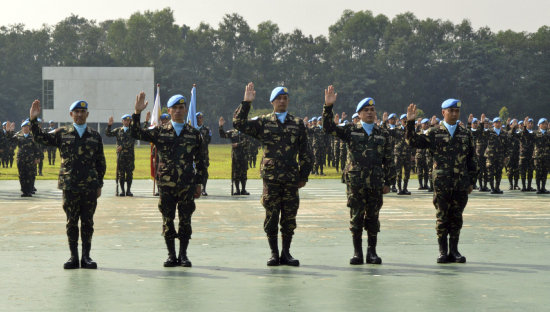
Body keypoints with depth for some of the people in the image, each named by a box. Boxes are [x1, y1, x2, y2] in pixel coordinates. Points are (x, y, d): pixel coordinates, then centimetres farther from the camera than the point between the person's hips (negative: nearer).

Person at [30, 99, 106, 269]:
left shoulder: (95, 136, 9)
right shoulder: (62, 133, 8)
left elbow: (101, 163, 11)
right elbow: (41, 138, 5)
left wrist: (99, 184, 7)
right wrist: (33, 120, -9)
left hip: (90, 186, 0)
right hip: (70, 185, 0)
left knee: (87, 222, 3)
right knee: (71, 222, 3)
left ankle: (86, 256, 10)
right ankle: (73, 257, 10)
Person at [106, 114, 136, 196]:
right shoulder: (118, 130, 12)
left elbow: (132, 142, -7)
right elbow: (108, 134, 6)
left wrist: (122, 146, -15)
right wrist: (109, 125, -8)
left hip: (130, 155, -1)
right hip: (120, 155, 1)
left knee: (129, 173, 0)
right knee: (121, 173, 1)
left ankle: (128, 190, 7)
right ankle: (122, 190, 6)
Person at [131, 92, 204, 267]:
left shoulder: (194, 134, 7)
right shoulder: (160, 132, 7)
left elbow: (199, 161, 10)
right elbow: (137, 134, -2)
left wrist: (198, 184, 7)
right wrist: (137, 113, -12)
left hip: (187, 185, 0)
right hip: (166, 184, 0)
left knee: (185, 220, 1)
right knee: (168, 220, 3)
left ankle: (183, 255, 11)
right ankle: (171, 255, 12)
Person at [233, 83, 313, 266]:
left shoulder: (298, 124, 11)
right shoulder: (263, 122, 7)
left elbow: (305, 153, 13)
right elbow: (239, 123, -3)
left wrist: (304, 175, 8)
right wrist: (246, 103, -9)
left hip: (291, 178, 1)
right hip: (270, 177, -1)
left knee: (289, 216, 4)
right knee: (271, 216, 1)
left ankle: (286, 253, 14)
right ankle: (274, 253, 10)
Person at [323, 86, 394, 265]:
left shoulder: (383, 134, 10)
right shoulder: (351, 132, 6)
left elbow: (389, 161, 11)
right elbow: (329, 128, -3)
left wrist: (388, 182, 7)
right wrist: (328, 106, -14)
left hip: (376, 183, 1)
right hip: (355, 182, -1)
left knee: (373, 217, 5)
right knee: (356, 217, 1)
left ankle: (372, 252, 13)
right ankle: (357, 253, 8)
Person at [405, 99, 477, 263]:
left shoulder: (466, 134, 10)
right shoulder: (434, 133, 4)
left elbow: (471, 159, 13)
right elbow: (413, 141, -2)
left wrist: (471, 181, 9)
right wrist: (410, 122, -13)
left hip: (461, 184, 2)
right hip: (441, 183, -2)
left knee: (456, 217, 6)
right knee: (442, 217, 1)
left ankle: (454, 250, 14)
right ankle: (443, 251, 9)